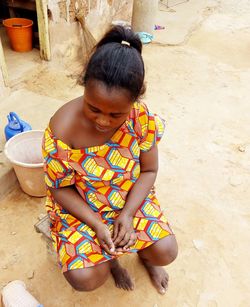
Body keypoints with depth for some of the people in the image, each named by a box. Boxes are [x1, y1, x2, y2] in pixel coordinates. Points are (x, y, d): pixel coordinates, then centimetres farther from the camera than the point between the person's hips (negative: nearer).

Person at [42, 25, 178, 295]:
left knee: (166, 252, -9)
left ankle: (144, 253, 30)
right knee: (85, 279, -15)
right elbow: (61, 189, -15)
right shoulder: (62, 129, -28)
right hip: (79, 207, -1)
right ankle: (110, 260, 23)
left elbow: (149, 170, -8)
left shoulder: (142, 118, -21)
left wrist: (127, 214, -21)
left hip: (131, 199, 2)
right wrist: (97, 225, -23)